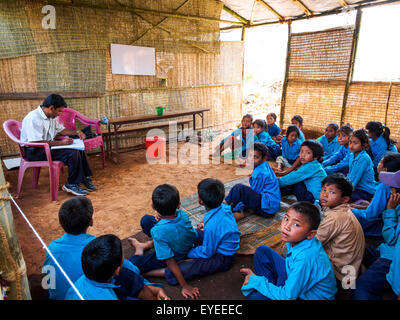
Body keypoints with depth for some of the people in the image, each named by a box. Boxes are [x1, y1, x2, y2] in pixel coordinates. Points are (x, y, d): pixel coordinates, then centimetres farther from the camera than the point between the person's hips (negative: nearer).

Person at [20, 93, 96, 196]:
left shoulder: (51, 116, 7)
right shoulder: (34, 118, -23)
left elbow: (61, 129, 21)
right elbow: (37, 142, -28)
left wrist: (76, 132, 5)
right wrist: (61, 142, -29)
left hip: (48, 145, 9)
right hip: (34, 151, -9)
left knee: (79, 149, -3)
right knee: (72, 153, -26)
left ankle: (85, 178, 3)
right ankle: (71, 184, -12)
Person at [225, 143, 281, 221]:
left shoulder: (259, 173, -21)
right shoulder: (265, 165, 7)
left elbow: (253, 195, -12)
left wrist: (236, 208, -5)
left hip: (268, 208, -11)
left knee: (239, 188, -22)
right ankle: (239, 212, 0)